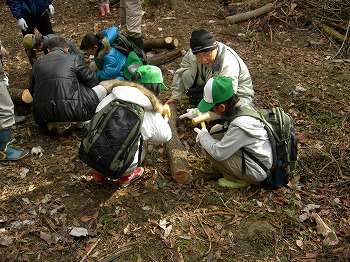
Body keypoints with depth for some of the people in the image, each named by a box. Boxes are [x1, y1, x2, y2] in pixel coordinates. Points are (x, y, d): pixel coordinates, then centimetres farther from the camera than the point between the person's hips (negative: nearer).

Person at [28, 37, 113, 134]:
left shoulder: (36, 64, 18)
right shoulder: (73, 58, 7)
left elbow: (32, 91, 26)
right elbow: (92, 81, 12)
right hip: (70, 111, -3)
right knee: (104, 87, 13)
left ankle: (51, 124, 9)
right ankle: (81, 122, -1)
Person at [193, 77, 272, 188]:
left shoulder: (240, 126, -32)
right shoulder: (244, 106, -6)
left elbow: (218, 153, -26)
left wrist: (203, 136, -8)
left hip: (257, 173, -9)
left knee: (209, 147, -13)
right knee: (215, 130, 8)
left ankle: (239, 180, 2)